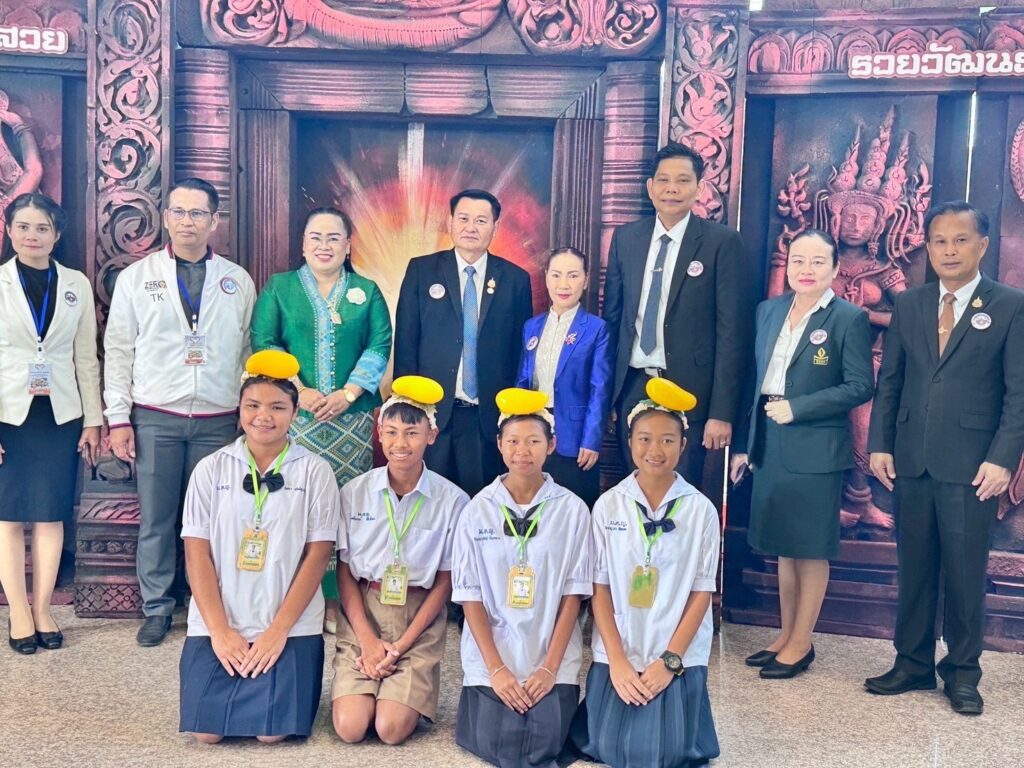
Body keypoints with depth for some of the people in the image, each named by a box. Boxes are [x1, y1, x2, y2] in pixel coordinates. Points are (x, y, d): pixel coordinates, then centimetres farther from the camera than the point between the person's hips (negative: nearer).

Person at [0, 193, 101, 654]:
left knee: (51, 515, 5)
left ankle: (42, 610, 16)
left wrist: (93, 420, 4)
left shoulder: (77, 285, 5)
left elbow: (86, 358, 7)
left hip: (60, 415, 2)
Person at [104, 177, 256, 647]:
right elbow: (118, 350, 3)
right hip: (155, 419, 0)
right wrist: (118, 418, -2)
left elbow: (249, 352, 8)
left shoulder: (238, 282, 7)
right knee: (156, 519, 5)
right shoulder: (136, 277, 5)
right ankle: (156, 608, 20)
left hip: (218, 420, 0)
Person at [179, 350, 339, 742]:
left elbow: (317, 555, -4)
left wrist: (278, 630, -10)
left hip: (290, 627, -1)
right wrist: (219, 630, -9)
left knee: (272, 732, -11)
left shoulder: (315, 471, -2)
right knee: (206, 731, -7)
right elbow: (197, 553, 0)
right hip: (217, 625, 2)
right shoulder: (211, 469, 2)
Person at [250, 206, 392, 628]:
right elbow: (264, 342, 1)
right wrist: (300, 391, -10)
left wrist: (348, 393, -9)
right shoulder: (279, 287, 10)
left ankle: (338, 598, 8)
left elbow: (380, 346, 3)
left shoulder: (367, 291, 12)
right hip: (294, 414, -1)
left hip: (352, 416, 1)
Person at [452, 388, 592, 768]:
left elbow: (573, 594, -3)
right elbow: (470, 595, -3)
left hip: (553, 656, 0)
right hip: (491, 656, 0)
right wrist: (496, 669, -10)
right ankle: (483, 697, 18)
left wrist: (550, 667, -9)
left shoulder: (572, 510, -4)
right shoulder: (478, 509, -2)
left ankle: (553, 702, 17)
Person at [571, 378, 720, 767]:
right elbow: (599, 588, -2)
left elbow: (702, 592, -5)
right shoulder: (608, 505, -4)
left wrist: (670, 660, -11)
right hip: (616, 655, 1)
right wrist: (617, 661, -10)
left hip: (679, 656, -1)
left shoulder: (700, 510, -6)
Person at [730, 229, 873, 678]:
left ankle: (800, 645, 17)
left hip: (815, 450, -6)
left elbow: (860, 386, -10)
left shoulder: (849, 319, -7)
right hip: (770, 446, 6)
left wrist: (796, 407, -16)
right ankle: (786, 636, 27)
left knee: (810, 549, 5)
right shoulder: (768, 311, 10)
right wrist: (745, 444, 11)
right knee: (782, 547, 14)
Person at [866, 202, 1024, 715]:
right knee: (914, 569, 11)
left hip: (972, 465, -3)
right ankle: (913, 663, 23)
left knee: (965, 575, 4)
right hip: (912, 461, 3)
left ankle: (963, 673, 20)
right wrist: (879, 444, 2)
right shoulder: (908, 305, 10)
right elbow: (889, 381, 10)